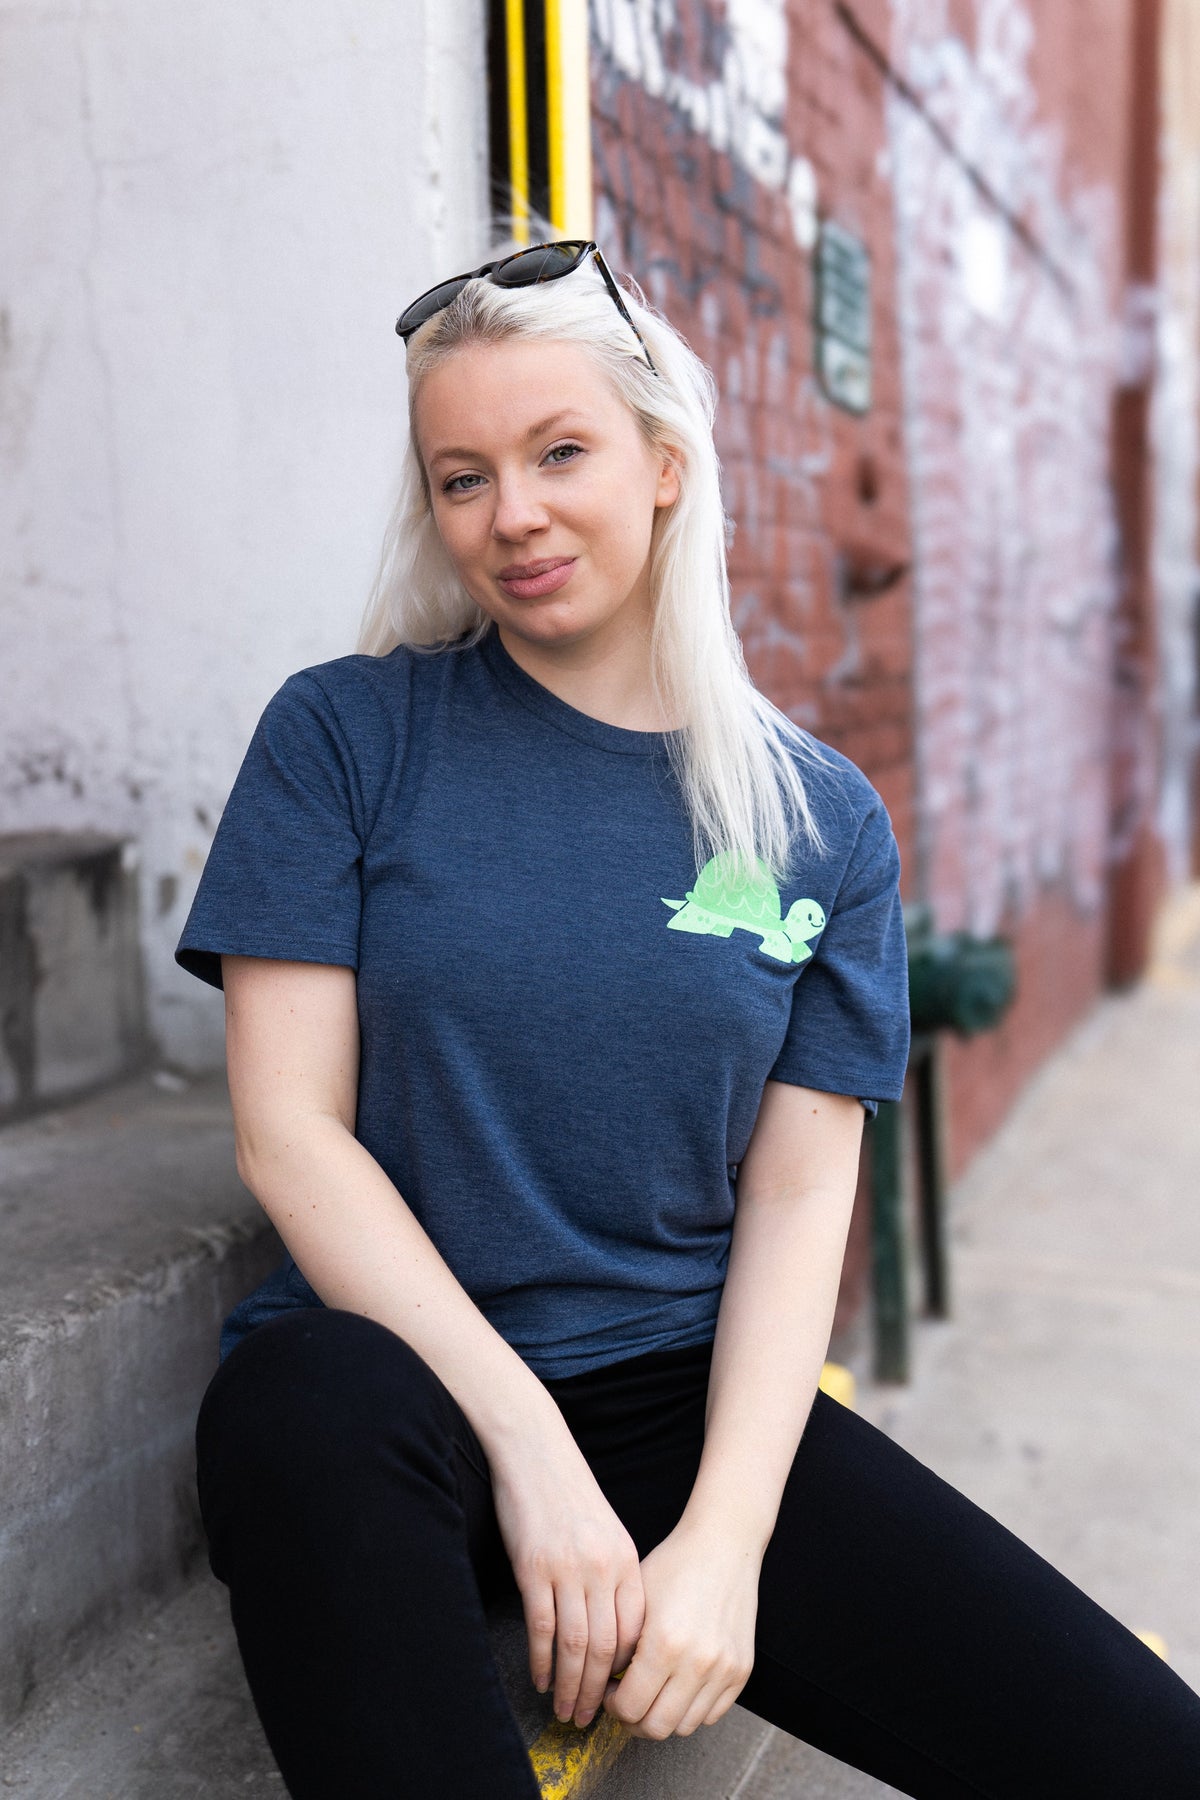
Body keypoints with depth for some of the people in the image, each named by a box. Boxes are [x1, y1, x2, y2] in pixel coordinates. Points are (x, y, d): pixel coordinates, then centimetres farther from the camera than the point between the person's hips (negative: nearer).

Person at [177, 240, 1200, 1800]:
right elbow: (289, 1129, -6)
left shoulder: (822, 820, 5)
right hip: (404, 1371, 0)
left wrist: (725, 1533, -14)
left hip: (686, 1397, 2)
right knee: (303, 1397, -36)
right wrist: (528, 1442, -15)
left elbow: (798, 1198, 1)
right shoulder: (345, 734, 0)